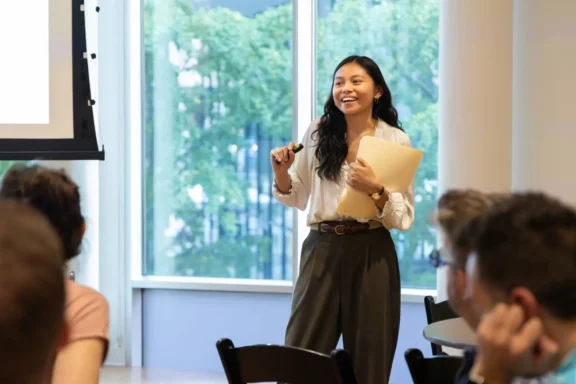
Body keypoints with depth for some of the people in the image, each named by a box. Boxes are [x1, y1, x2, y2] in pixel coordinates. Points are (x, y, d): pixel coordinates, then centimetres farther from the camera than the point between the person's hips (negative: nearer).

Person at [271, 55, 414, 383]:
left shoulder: (396, 141, -1)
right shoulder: (318, 133, 6)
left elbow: (404, 218, -5)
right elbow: (297, 198, 15)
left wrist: (375, 189, -21)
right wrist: (280, 171, -4)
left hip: (371, 253, -2)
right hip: (322, 250, 2)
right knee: (300, 354, 2)